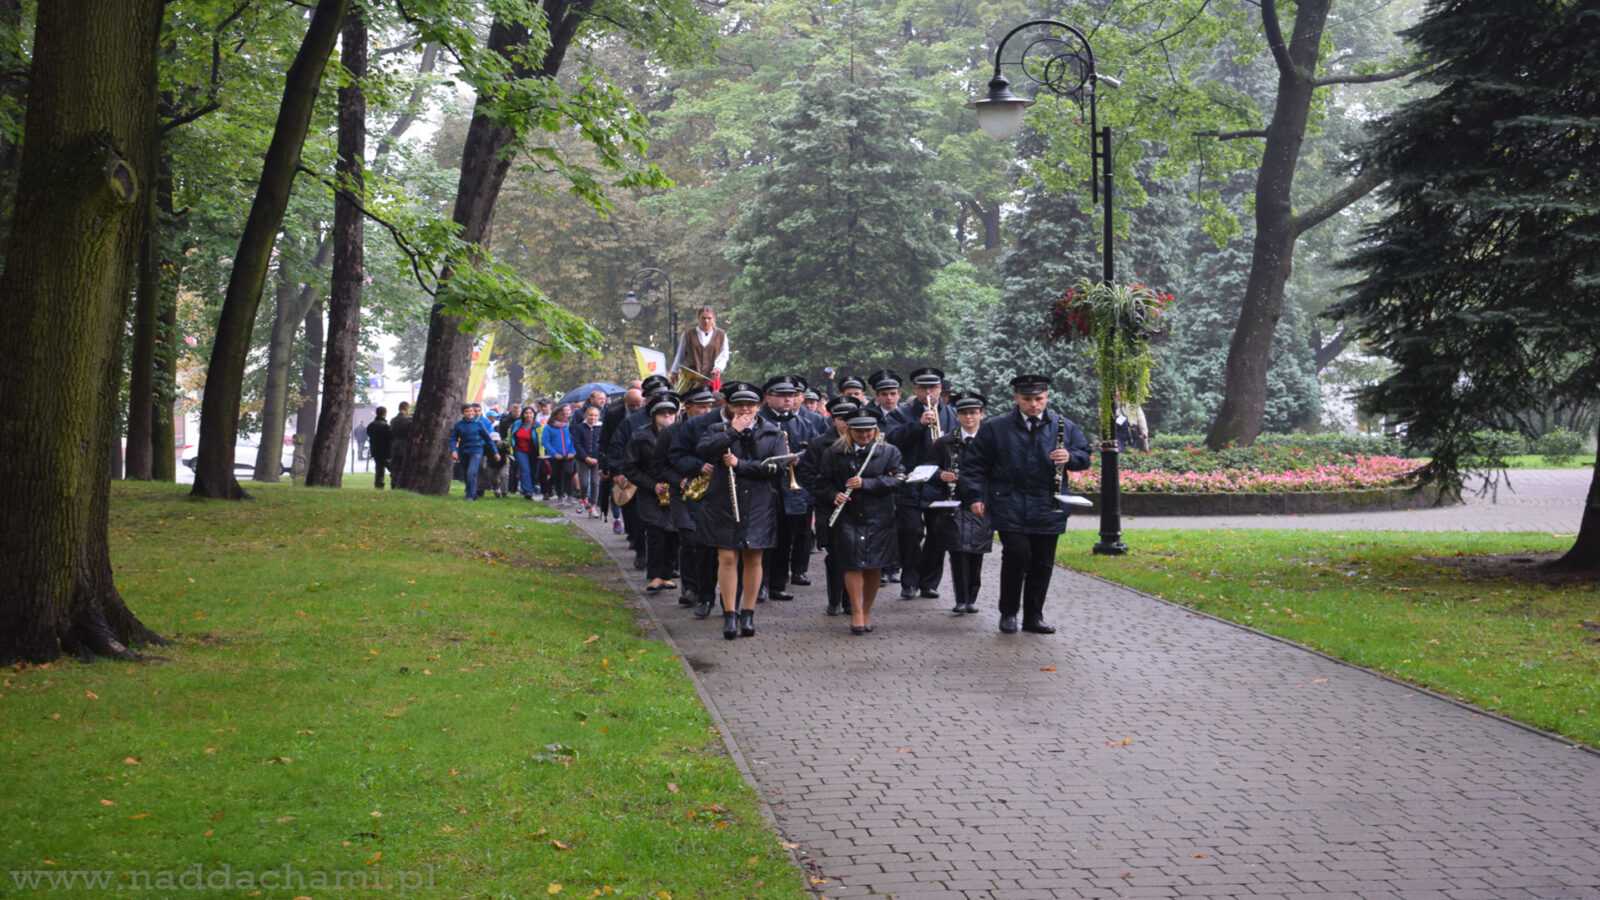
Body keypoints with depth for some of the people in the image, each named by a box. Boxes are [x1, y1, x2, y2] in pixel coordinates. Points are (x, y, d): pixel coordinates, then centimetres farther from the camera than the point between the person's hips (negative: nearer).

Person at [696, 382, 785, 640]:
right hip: (724, 504, -1)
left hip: (759, 505, 1)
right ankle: (729, 615, 2)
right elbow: (703, 450, -15)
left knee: (753, 559, 5)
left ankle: (748, 614, 15)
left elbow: (776, 465, -8)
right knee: (727, 558, -4)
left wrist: (740, 464, -12)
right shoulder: (718, 430, 5)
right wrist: (733, 432, -15)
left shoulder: (771, 433, 5)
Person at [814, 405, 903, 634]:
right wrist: (833, 495, -12)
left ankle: (867, 612, 20)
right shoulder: (834, 453, 6)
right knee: (853, 564, -9)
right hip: (847, 518, -1)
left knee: (874, 567, 5)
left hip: (878, 518, 1)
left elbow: (896, 480, -7)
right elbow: (822, 482, 8)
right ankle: (856, 613, -3)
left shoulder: (890, 452, 4)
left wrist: (865, 483, -17)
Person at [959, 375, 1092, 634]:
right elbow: (974, 464, 6)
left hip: (1047, 509, 3)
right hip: (1010, 507, -2)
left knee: (1042, 563, 5)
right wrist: (975, 496, -3)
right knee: (1017, 555, -13)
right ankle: (1008, 613, 4)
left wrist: (1070, 457, -13)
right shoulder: (995, 428, 3)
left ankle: (1034, 617, 17)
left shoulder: (1064, 427, 8)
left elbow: (1084, 457, 9)